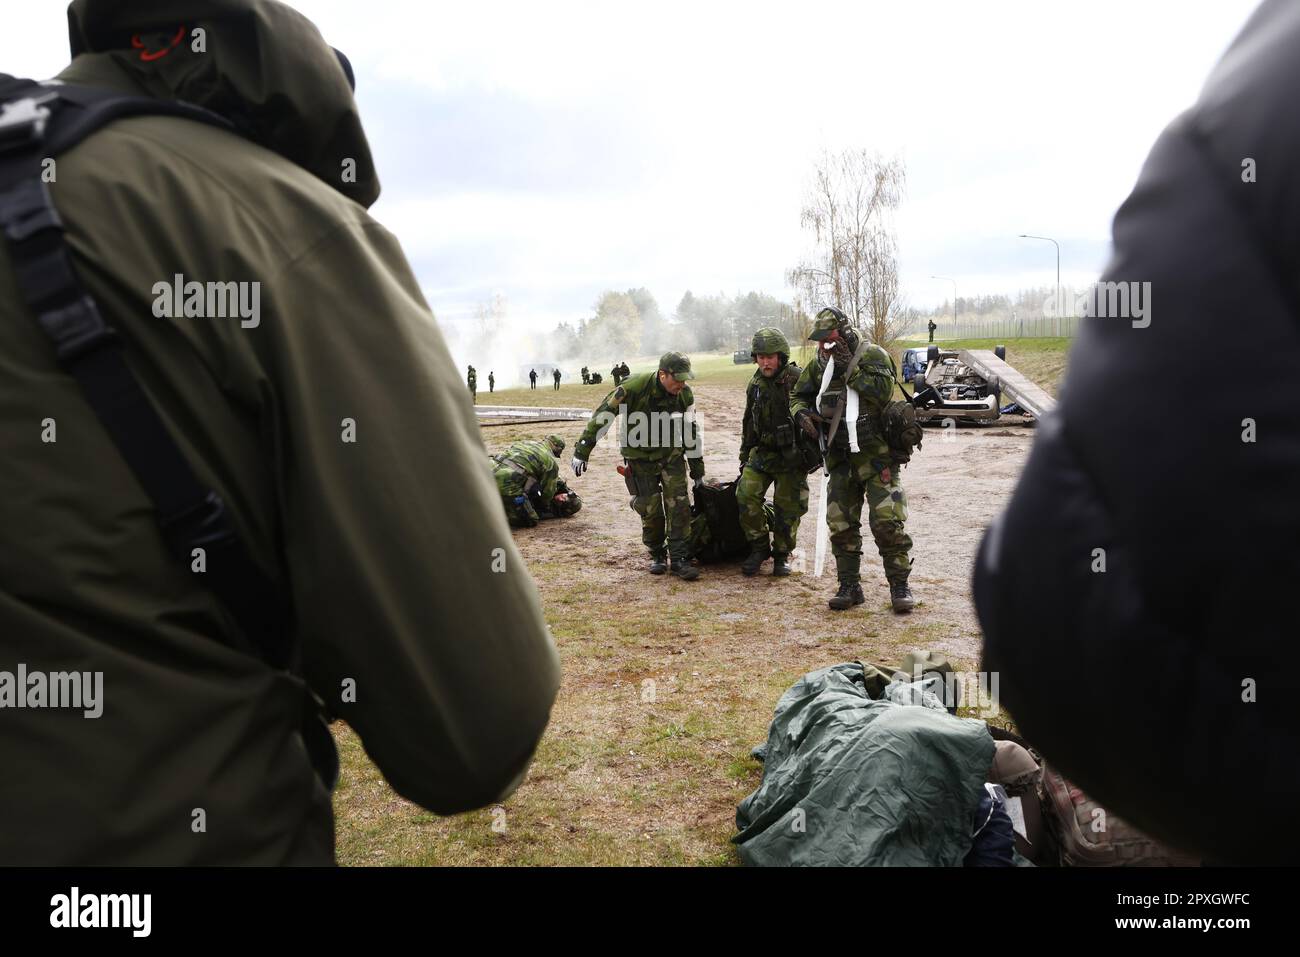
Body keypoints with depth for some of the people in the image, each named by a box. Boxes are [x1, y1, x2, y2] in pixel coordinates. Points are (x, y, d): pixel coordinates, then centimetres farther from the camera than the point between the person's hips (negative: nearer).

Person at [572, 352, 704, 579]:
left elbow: (691, 432, 3)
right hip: (640, 458, -3)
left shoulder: (685, 394, -10)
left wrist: (697, 468, 9)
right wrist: (582, 451, -16)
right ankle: (656, 555, 20)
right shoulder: (635, 387, -25)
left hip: (672, 456, 3)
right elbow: (603, 414, -17)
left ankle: (680, 559, 3)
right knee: (650, 510, -1)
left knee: (679, 506, -6)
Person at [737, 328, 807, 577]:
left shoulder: (797, 380, -13)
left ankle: (782, 555, 19)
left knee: (788, 505, 0)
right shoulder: (756, 384, 6)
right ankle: (759, 547, 6)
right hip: (763, 451, 5)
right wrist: (744, 457, 19)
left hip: (792, 454, -5)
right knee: (746, 494, -10)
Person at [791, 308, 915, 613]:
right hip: (840, 459, 6)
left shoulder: (872, 355, -8)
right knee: (841, 524, 7)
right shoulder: (819, 365, 8)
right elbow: (798, 396, 18)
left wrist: (850, 369, -22)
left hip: (875, 455, -5)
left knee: (887, 521, -9)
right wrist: (802, 413, -4)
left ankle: (900, 585, 3)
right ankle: (849, 586, 18)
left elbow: (883, 392, -22)